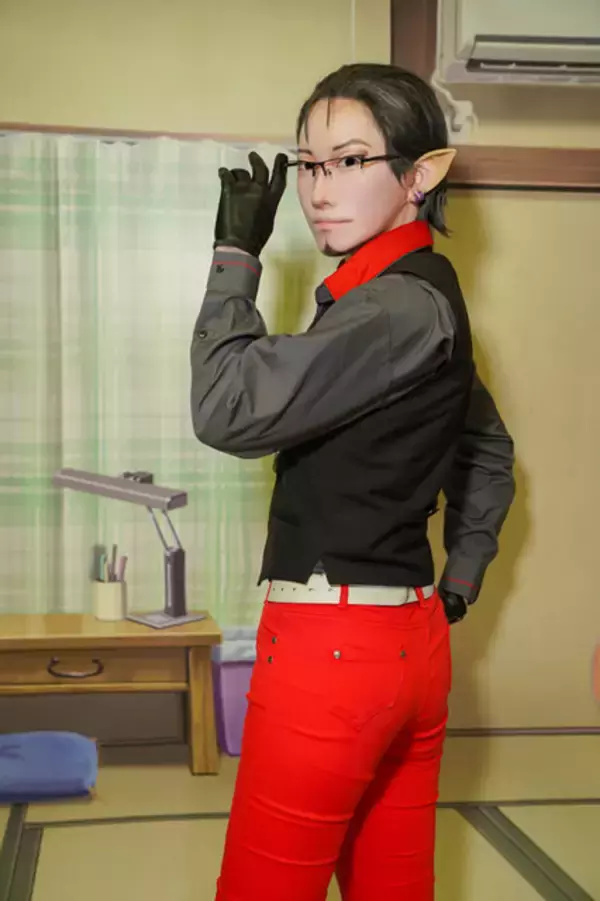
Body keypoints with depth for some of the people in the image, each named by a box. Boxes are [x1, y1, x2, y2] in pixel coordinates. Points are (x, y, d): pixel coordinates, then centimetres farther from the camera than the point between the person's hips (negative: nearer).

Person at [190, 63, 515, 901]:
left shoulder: (397, 308, -17)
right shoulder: (424, 301, 13)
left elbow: (230, 409, -20)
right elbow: (489, 455, 24)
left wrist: (236, 255, -10)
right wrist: (457, 585, 21)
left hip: (331, 647, -9)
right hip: (407, 643, 9)